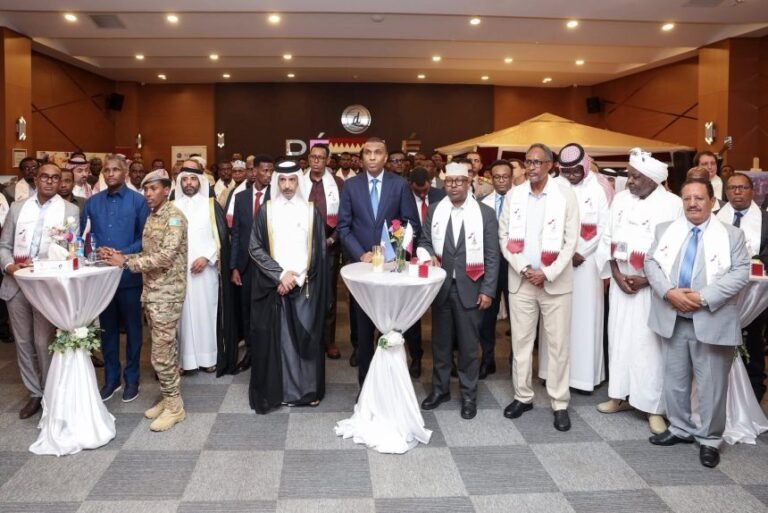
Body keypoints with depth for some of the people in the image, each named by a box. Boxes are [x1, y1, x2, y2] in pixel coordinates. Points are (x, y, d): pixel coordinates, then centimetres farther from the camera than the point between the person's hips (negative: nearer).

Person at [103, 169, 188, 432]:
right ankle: (169, 398, 24)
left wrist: (126, 262, -19)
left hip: (167, 292, -8)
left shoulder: (174, 217, -14)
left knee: (161, 352, -5)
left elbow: (165, 257, -22)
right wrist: (122, 256, 1)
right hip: (151, 290, 8)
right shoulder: (152, 217, 14)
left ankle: (174, 405, 8)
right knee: (167, 348, 14)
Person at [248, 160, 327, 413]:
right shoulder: (266, 211, 3)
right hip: (273, 285, 0)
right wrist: (280, 275, -10)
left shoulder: (311, 211, 3)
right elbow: (255, 248, -1)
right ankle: (275, 390, 11)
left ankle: (307, 390, 14)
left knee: (305, 337, 4)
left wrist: (296, 278, -8)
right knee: (274, 338, 1)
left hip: (305, 286, 0)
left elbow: (318, 252, 2)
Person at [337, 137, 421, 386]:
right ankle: (365, 382, 21)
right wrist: (361, 254, -10)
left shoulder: (400, 184, 0)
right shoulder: (350, 185, 3)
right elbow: (343, 226, 1)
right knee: (364, 328, 8)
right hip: (361, 262, 1)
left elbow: (412, 224, 0)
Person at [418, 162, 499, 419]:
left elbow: (491, 256, -4)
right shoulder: (434, 210, 5)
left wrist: (488, 290, -8)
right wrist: (428, 255, -12)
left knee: (468, 344, 6)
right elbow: (424, 241, 11)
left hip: (470, 289, -2)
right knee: (440, 341, 13)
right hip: (440, 286, 3)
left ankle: (468, 394, 21)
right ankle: (440, 388, 29)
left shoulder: (485, 213, -3)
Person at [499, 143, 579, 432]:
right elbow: (504, 237, 4)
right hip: (520, 280, 3)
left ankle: (560, 404, 15)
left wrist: (547, 273, -13)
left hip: (555, 281, -2)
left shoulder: (566, 194, -4)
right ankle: (523, 396, 23)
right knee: (520, 340, 9)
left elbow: (571, 240, -6)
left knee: (557, 344, 3)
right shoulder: (513, 196, 4)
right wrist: (523, 269, -8)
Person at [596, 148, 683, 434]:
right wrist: (616, 274, -4)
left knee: (649, 343, -2)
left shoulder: (673, 204, -9)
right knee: (619, 337, 10)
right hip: (621, 282, 5)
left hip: (653, 286, -4)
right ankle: (620, 395, 24)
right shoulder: (621, 199, 5)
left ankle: (653, 407, 8)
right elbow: (608, 238, 8)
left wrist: (648, 279, -13)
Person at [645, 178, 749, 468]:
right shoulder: (665, 230, 7)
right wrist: (669, 292, -15)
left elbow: (740, 273, -9)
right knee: (674, 378, 14)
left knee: (711, 384, 4)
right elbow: (652, 263, 1)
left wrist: (703, 297, -19)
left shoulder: (732, 235, -1)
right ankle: (680, 429, 31)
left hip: (711, 321, -3)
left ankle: (710, 440, 20)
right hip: (674, 318, 3)